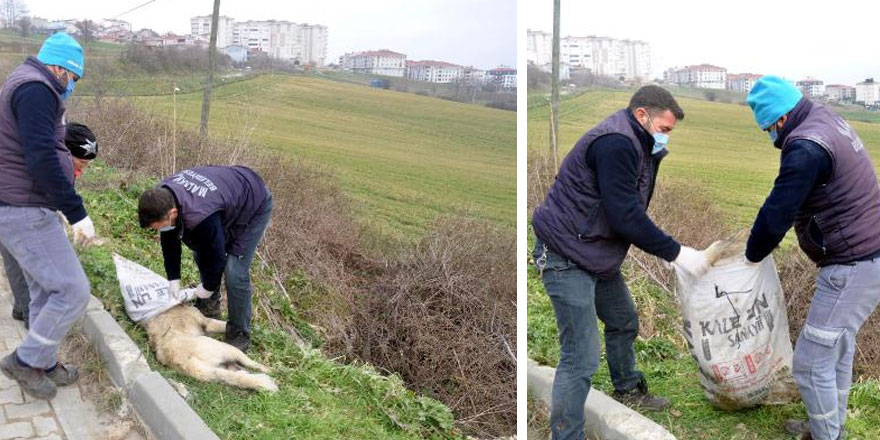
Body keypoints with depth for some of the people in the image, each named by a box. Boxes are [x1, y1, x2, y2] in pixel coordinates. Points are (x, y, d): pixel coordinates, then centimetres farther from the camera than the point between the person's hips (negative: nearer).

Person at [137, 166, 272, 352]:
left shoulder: (200, 217, -44)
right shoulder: (162, 197, -19)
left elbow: (217, 257, -28)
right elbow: (169, 240, -4)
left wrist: (206, 289, -10)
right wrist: (174, 281, -4)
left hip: (254, 206, -8)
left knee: (235, 274, -12)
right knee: (200, 253, 12)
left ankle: (239, 336, 4)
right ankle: (208, 309, 33)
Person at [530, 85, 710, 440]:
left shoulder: (636, 146, 13)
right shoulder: (615, 144, -21)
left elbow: (633, 213, 13)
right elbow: (625, 217, -26)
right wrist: (676, 253, -21)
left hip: (598, 254, 11)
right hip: (566, 257, -11)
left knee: (624, 322, 26)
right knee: (581, 358, -9)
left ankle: (628, 390, 51)